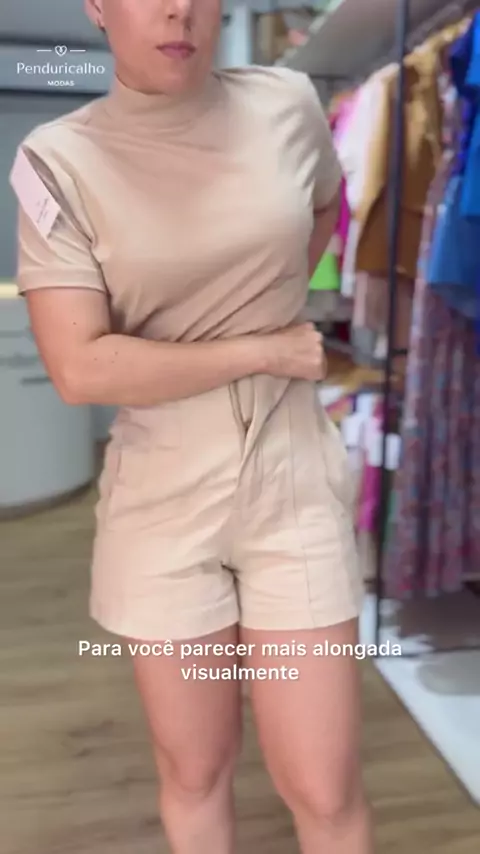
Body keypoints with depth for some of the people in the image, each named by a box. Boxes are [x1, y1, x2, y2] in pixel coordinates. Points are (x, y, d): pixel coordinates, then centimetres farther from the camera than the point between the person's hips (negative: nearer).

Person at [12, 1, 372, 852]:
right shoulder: (60, 158, -7)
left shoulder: (288, 104, 1)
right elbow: (82, 368, -17)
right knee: (194, 772, 17)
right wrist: (262, 349, -12)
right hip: (163, 503, -1)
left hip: (293, 486, 2)